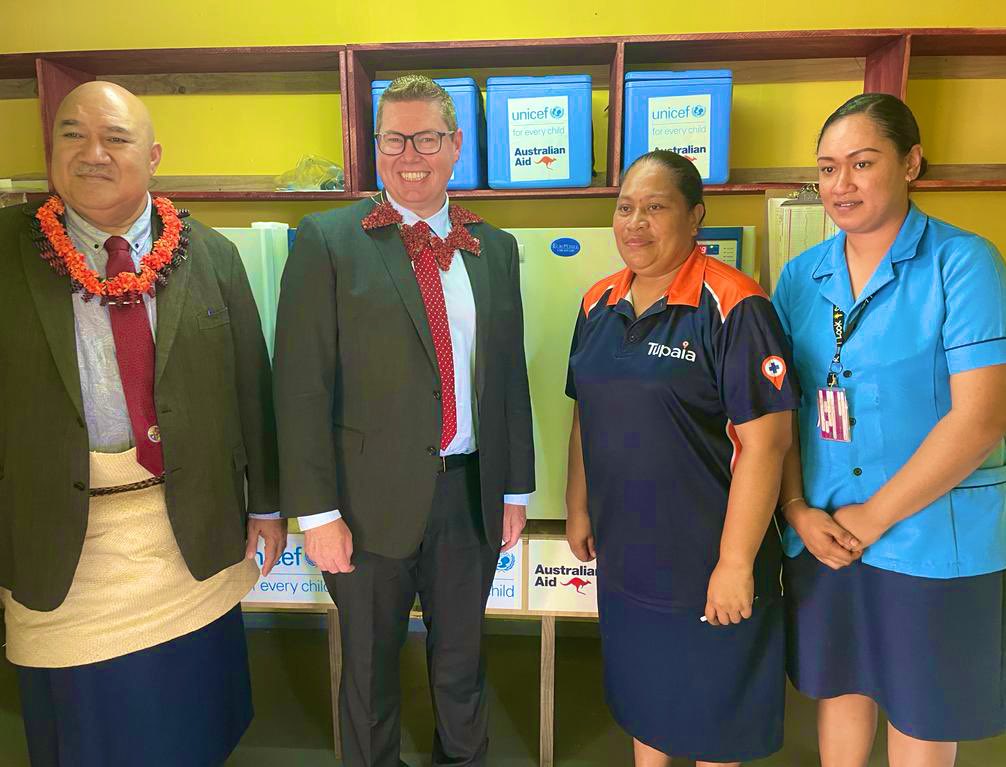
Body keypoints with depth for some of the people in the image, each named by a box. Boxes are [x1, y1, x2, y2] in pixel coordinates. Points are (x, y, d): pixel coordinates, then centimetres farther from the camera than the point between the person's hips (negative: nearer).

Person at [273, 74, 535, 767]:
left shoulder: (495, 248, 7)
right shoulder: (328, 241, -6)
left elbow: (511, 376, 9)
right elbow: (302, 385, -9)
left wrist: (516, 487, 9)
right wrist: (317, 510, -12)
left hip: (472, 494, 3)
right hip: (374, 498, -3)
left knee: (462, 660, 21)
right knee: (370, 666, 18)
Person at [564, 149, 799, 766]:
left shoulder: (732, 306, -17)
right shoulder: (599, 304, 3)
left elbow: (765, 440, -20)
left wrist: (736, 563, -18)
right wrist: (578, 509, 13)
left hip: (706, 561, -5)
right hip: (623, 554, 6)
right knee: (641, 696, 25)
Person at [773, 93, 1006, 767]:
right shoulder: (802, 277, 3)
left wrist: (870, 519, -15)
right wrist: (798, 510, -7)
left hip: (934, 540, -3)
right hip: (821, 537, 4)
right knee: (840, 687, 20)